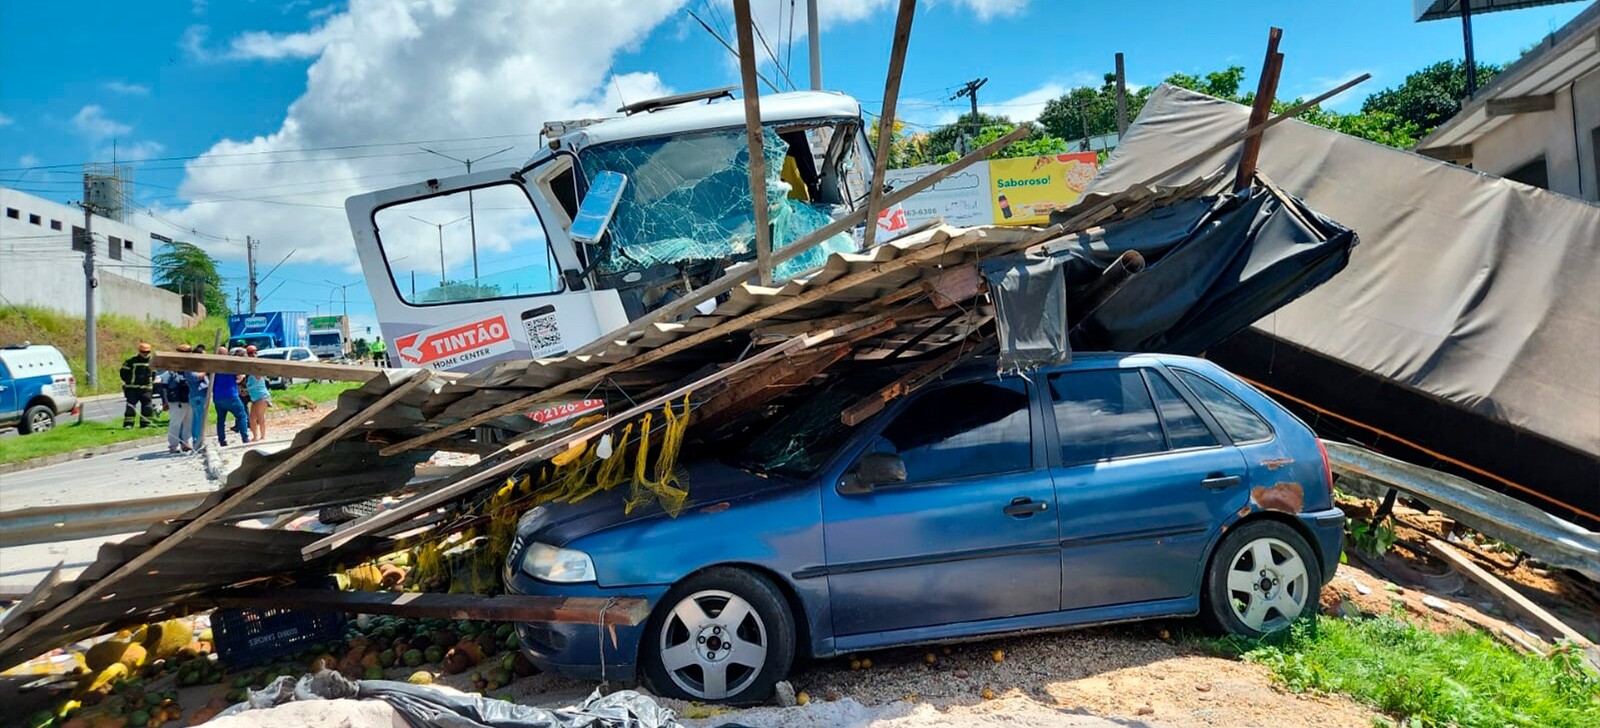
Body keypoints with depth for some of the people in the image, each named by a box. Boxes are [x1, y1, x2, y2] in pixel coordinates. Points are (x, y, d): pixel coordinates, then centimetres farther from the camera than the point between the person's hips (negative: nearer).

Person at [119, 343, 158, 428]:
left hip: (145, 388, 4)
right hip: (132, 388, -4)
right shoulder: (131, 360, -5)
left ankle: (145, 422, 11)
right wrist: (129, 381, 1)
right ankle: (128, 424, -1)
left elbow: (153, 373, 22)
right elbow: (123, 372, 1)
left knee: (147, 406, 2)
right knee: (131, 406, -4)